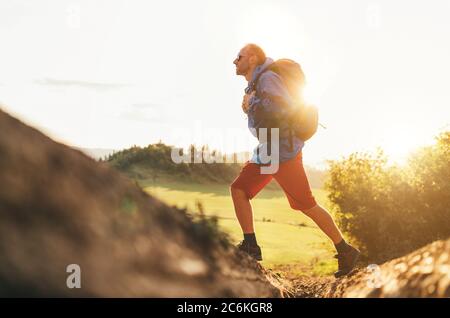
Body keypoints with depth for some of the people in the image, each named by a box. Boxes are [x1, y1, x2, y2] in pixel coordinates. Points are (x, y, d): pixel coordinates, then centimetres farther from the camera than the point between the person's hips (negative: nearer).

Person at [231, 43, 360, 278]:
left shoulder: (267, 78, -12)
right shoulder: (254, 84, 17)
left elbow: (283, 108, -26)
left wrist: (252, 104, -17)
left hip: (284, 152, -10)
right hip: (266, 152, 10)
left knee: (307, 205, -6)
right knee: (238, 189, -1)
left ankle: (345, 251, 5)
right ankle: (250, 247, -1)